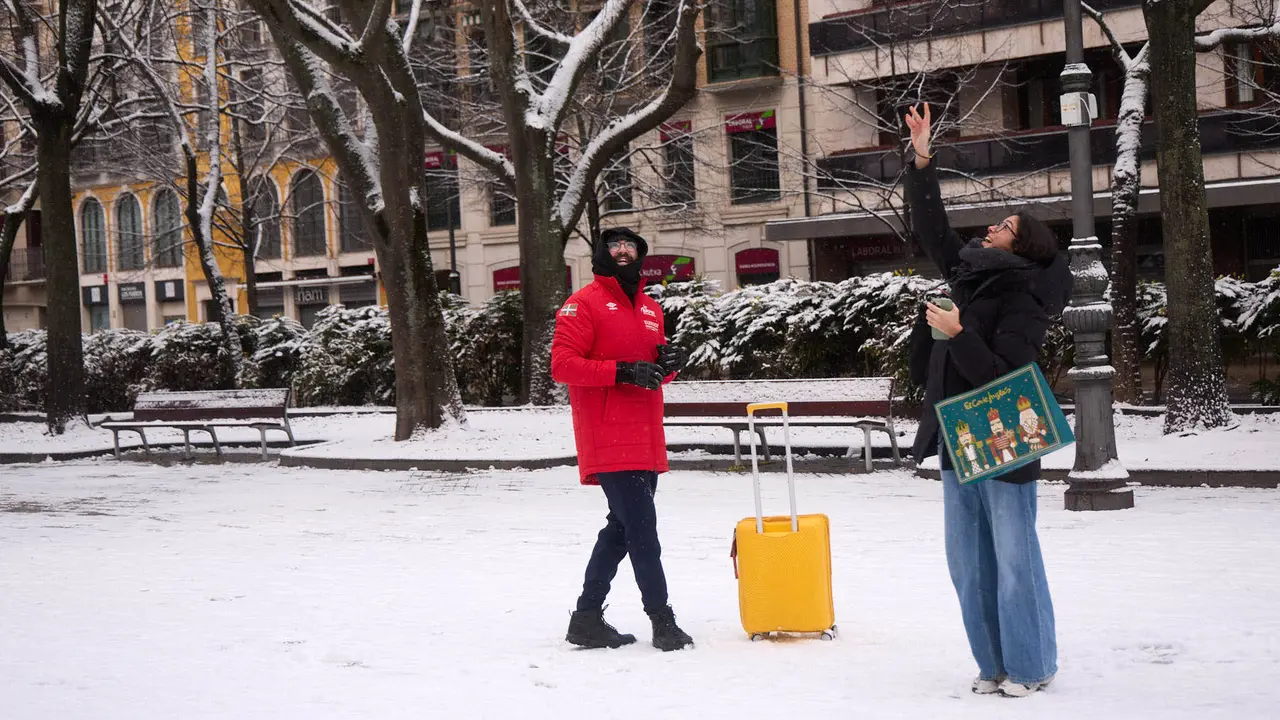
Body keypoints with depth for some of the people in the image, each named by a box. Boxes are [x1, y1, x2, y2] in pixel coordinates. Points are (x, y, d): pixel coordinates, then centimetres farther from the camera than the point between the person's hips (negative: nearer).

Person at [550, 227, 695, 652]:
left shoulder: (650, 309, 19)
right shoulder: (583, 304, -3)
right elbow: (562, 365, -12)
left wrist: (667, 363, 2)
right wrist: (620, 372, -20)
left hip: (646, 442, 8)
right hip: (609, 442, -8)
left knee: (622, 529, 11)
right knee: (642, 529, -11)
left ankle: (587, 618, 20)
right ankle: (662, 622, -5)